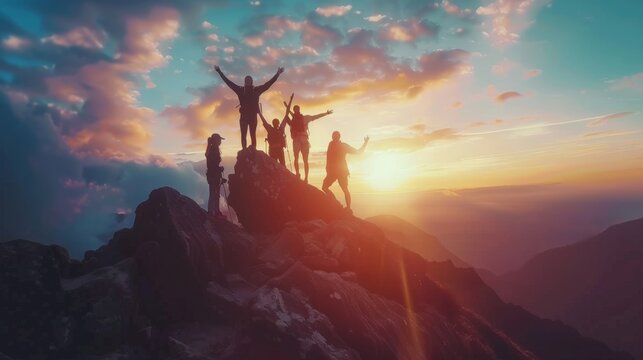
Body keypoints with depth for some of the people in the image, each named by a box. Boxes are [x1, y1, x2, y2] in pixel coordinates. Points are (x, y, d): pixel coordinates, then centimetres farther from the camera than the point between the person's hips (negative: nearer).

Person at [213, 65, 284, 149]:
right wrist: (219, 71, 8)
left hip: (253, 116, 0)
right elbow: (228, 82, 7)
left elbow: (268, 84, 3)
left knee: (253, 135, 0)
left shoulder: (256, 90, 4)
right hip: (243, 116, 1)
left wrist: (277, 74, -1)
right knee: (243, 135, 0)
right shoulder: (240, 90, 4)